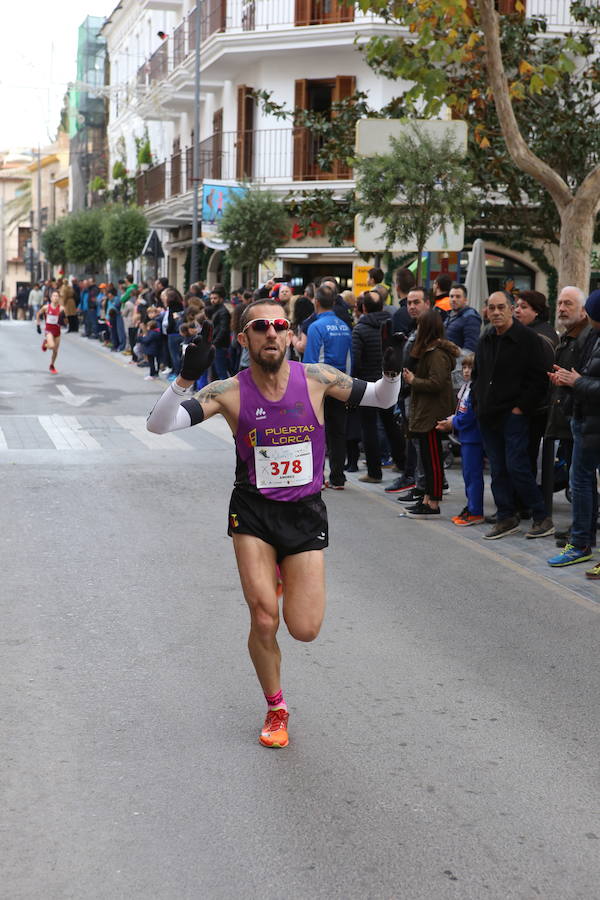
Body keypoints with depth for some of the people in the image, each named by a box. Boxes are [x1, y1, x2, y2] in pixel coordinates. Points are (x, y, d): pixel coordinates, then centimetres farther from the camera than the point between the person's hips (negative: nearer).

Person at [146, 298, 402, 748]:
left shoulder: (316, 378, -9)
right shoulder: (231, 391, -13)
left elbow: (382, 399, 3)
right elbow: (159, 424, -20)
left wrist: (392, 372, -19)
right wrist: (186, 377, -35)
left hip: (305, 512, 1)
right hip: (253, 512, -1)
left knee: (305, 629, -4)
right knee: (264, 622, -7)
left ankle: (285, 575, 32)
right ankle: (276, 710, 21)